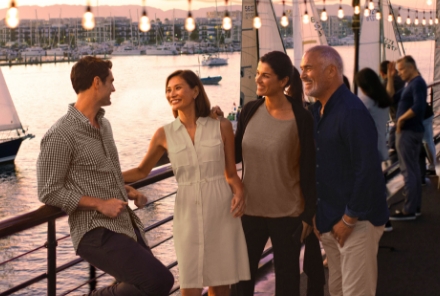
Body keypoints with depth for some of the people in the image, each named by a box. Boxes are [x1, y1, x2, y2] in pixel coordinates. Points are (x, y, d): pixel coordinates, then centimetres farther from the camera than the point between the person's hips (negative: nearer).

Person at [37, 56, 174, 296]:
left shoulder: (104, 125, 15)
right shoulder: (60, 136, -12)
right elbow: (49, 192, -12)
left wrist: (129, 192, 8)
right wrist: (100, 204, -16)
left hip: (128, 226, 9)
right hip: (97, 233, -9)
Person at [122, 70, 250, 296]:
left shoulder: (221, 127, -1)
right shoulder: (165, 134, 1)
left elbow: (231, 173, 6)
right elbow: (142, 171, 12)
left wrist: (239, 193, -13)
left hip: (222, 211, 0)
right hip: (188, 214, 0)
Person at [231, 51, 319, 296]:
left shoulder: (301, 118, -13)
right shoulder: (250, 110, -1)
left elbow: (309, 170, -9)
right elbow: (236, 154, 7)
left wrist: (308, 214, -8)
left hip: (288, 212, -3)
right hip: (251, 208, 4)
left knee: (287, 274, 13)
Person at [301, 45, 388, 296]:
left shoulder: (352, 112, -19)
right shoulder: (319, 110, 8)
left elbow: (368, 171, -23)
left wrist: (349, 220, -18)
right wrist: (318, 214, 9)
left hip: (357, 221, -8)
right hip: (330, 219, 8)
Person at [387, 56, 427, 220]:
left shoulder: (418, 83, -16)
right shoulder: (410, 84, 16)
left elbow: (418, 107, -28)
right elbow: (391, 96, 19)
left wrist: (401, 119, -18)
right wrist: (390, 77, 10)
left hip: (408, 132, -11)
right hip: (411, 131, 11)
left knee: (408, 171, -9)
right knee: (414, 168, 14)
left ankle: (409, 210, -8)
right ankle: (415, 206, 21)